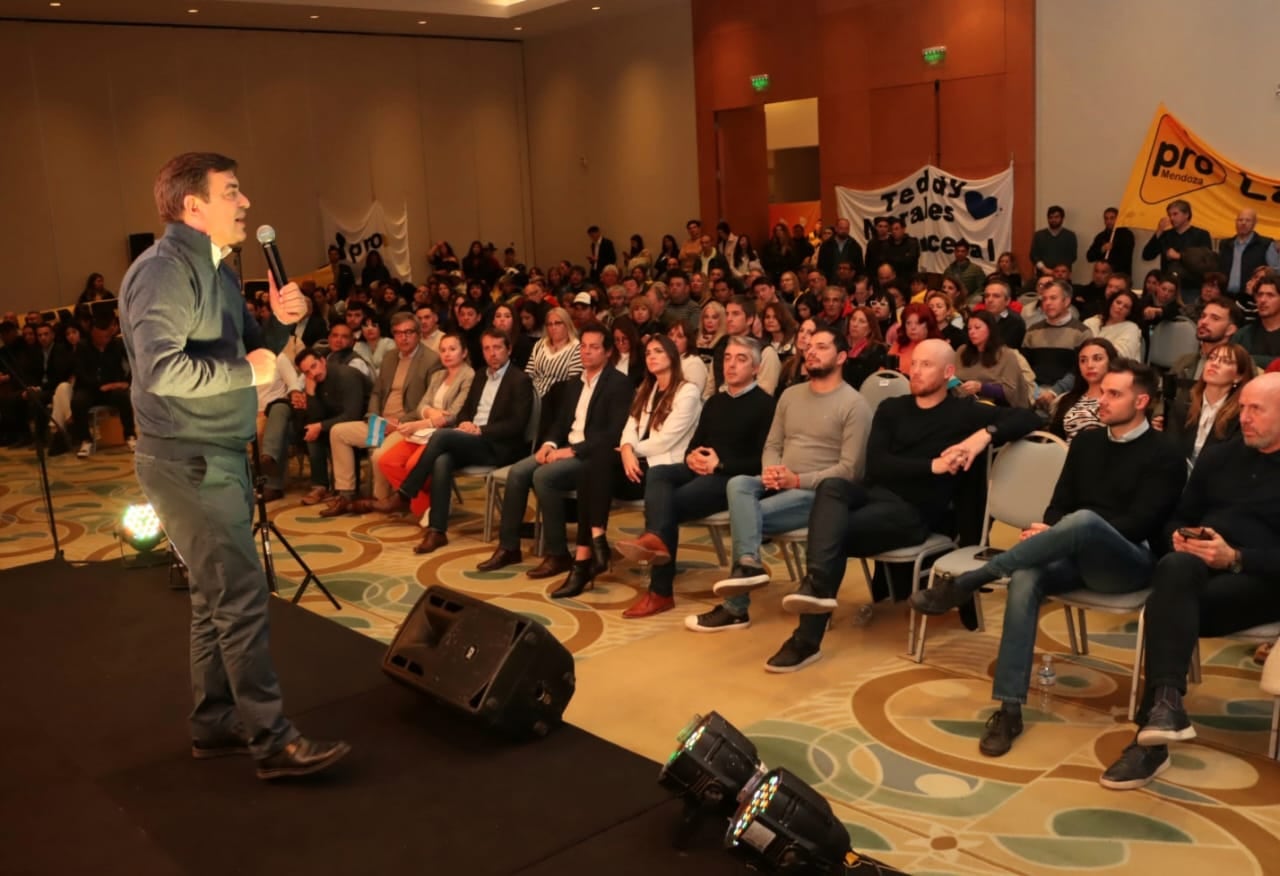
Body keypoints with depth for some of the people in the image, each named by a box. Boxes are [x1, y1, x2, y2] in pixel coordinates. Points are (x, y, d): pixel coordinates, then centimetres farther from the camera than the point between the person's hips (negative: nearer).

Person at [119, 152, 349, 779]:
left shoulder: (216, 270, 15)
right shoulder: (163, 270, -16)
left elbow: (250, 352, 19)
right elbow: (161, 369, -27)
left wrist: (281, 322, 0)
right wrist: (247, 369, -18)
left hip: (217, 456, 10)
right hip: (188, 462, -10)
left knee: (217, 598, 15)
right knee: (242, 599, -8)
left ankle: (215, 724, 26)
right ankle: (272, 740, -1)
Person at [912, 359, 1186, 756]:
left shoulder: (1165, 455, -2)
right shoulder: (1087, 442, 16)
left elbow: (1139, 525, -12)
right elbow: (1059, 504, 15)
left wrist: (1057, 533, -19)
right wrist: (1049, 534, -10)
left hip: (1128, 562, -4)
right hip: (1077, 556, 5)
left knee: (1084, 519, -38)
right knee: (1025, 577, -31)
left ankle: (964, 583, -32)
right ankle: (1009, 708, -32)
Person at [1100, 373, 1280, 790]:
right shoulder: (1218, 456, 20)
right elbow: (1179, 517, 22)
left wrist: (1235, 557, -19)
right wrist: (1178, 536, -1)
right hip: (1201, 566, 4)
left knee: (1169, 602, -33)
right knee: (1175, 568, -34)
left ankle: (1153, 726, -32)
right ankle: (1166, 702, -45)